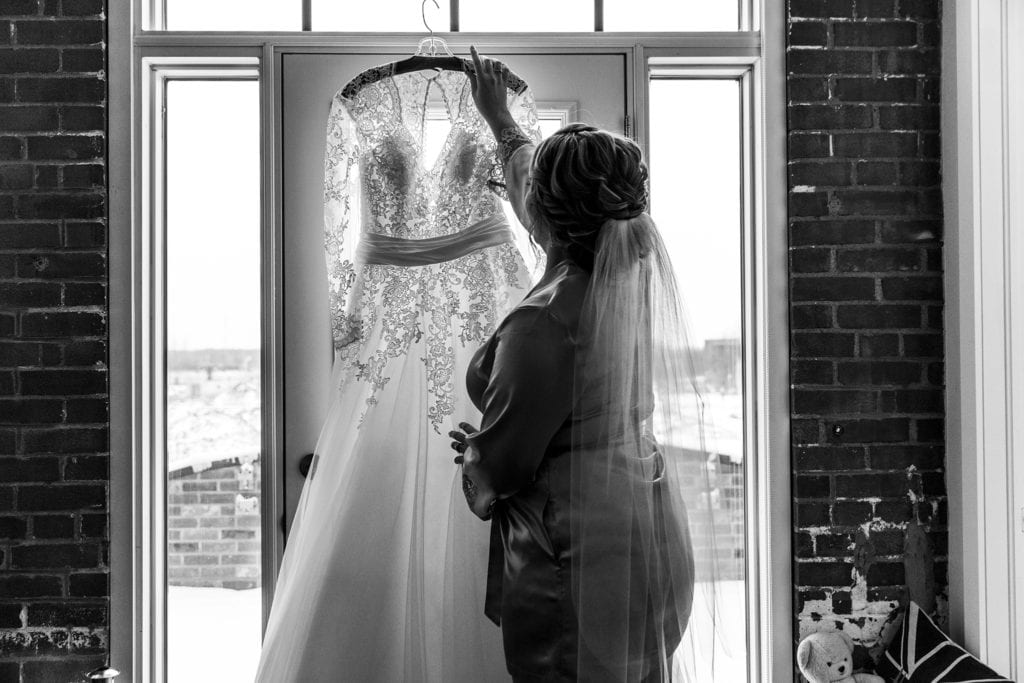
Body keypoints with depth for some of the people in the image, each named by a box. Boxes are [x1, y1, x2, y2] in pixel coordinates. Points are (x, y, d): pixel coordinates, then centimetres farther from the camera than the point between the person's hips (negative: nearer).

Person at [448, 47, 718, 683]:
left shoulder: (544, 322, -25)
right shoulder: (630, 270, -1)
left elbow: (497, 472, -17)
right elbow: (536, 176, 19)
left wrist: (468, 448, 6)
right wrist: (498, 116, 34)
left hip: (579, 563, -8)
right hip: (651, 531, 8)